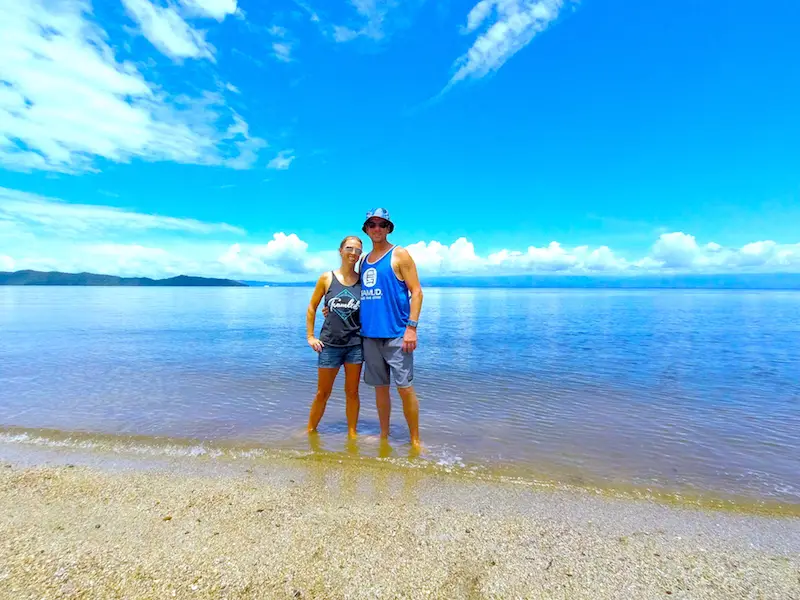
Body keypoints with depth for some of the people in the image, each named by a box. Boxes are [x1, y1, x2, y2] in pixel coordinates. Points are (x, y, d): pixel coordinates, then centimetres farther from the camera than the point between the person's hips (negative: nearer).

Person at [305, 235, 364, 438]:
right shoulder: (327, 278, -2)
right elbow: (312, 307, 5)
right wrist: (310, 336, 2)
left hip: (355, 343, 1)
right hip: (329, 343, 0)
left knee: (352, 392, 10)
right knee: (323, 393, 11)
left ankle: (352, 433, 26)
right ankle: (310, 430, 32)